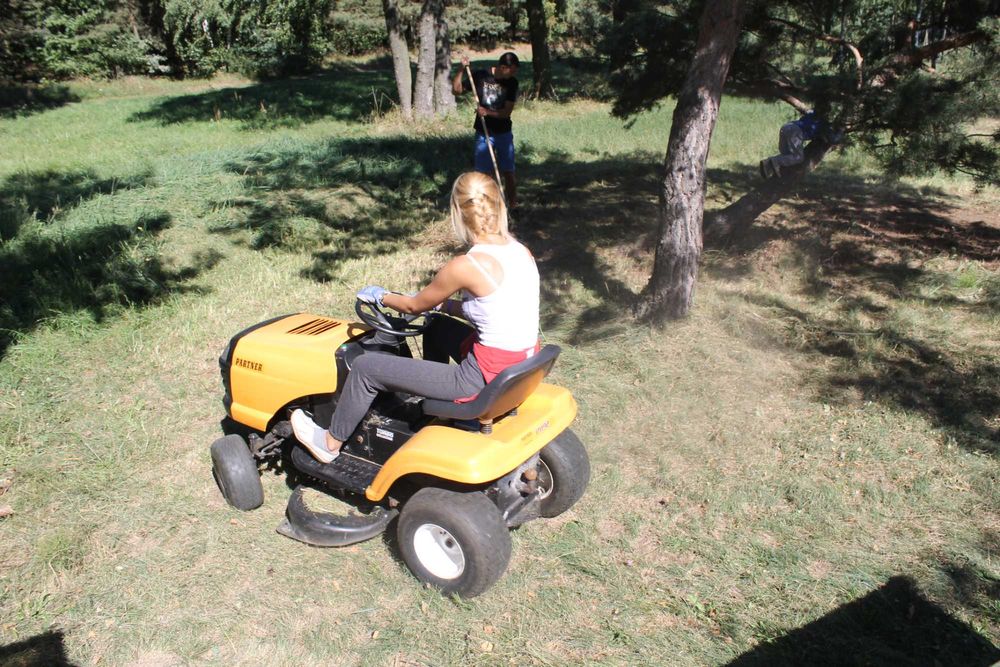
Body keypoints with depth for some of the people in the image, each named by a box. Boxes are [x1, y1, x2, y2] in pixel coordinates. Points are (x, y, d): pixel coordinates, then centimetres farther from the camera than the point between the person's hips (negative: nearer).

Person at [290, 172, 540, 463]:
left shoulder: (466, 266, -20)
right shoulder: (521, 251, 1)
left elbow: (415, 305, -2)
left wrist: (380, 296, 17)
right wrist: (442, 303, 21)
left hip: (488, 377, -8)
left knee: (366, 367, 4)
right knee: (438, 327, 32)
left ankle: (330, 443, 28)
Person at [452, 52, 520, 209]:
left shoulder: (512, 82, -5)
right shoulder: (480, 76, -6)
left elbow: (507, 111, -10)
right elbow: (456, 90, -2)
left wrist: (488, 112, -25)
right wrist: (462, 69, -15)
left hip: (504, 133, 1)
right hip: (483, 133, 0)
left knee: (508, 172, 2)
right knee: (484, 173, 2)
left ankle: (513, 205, 13)